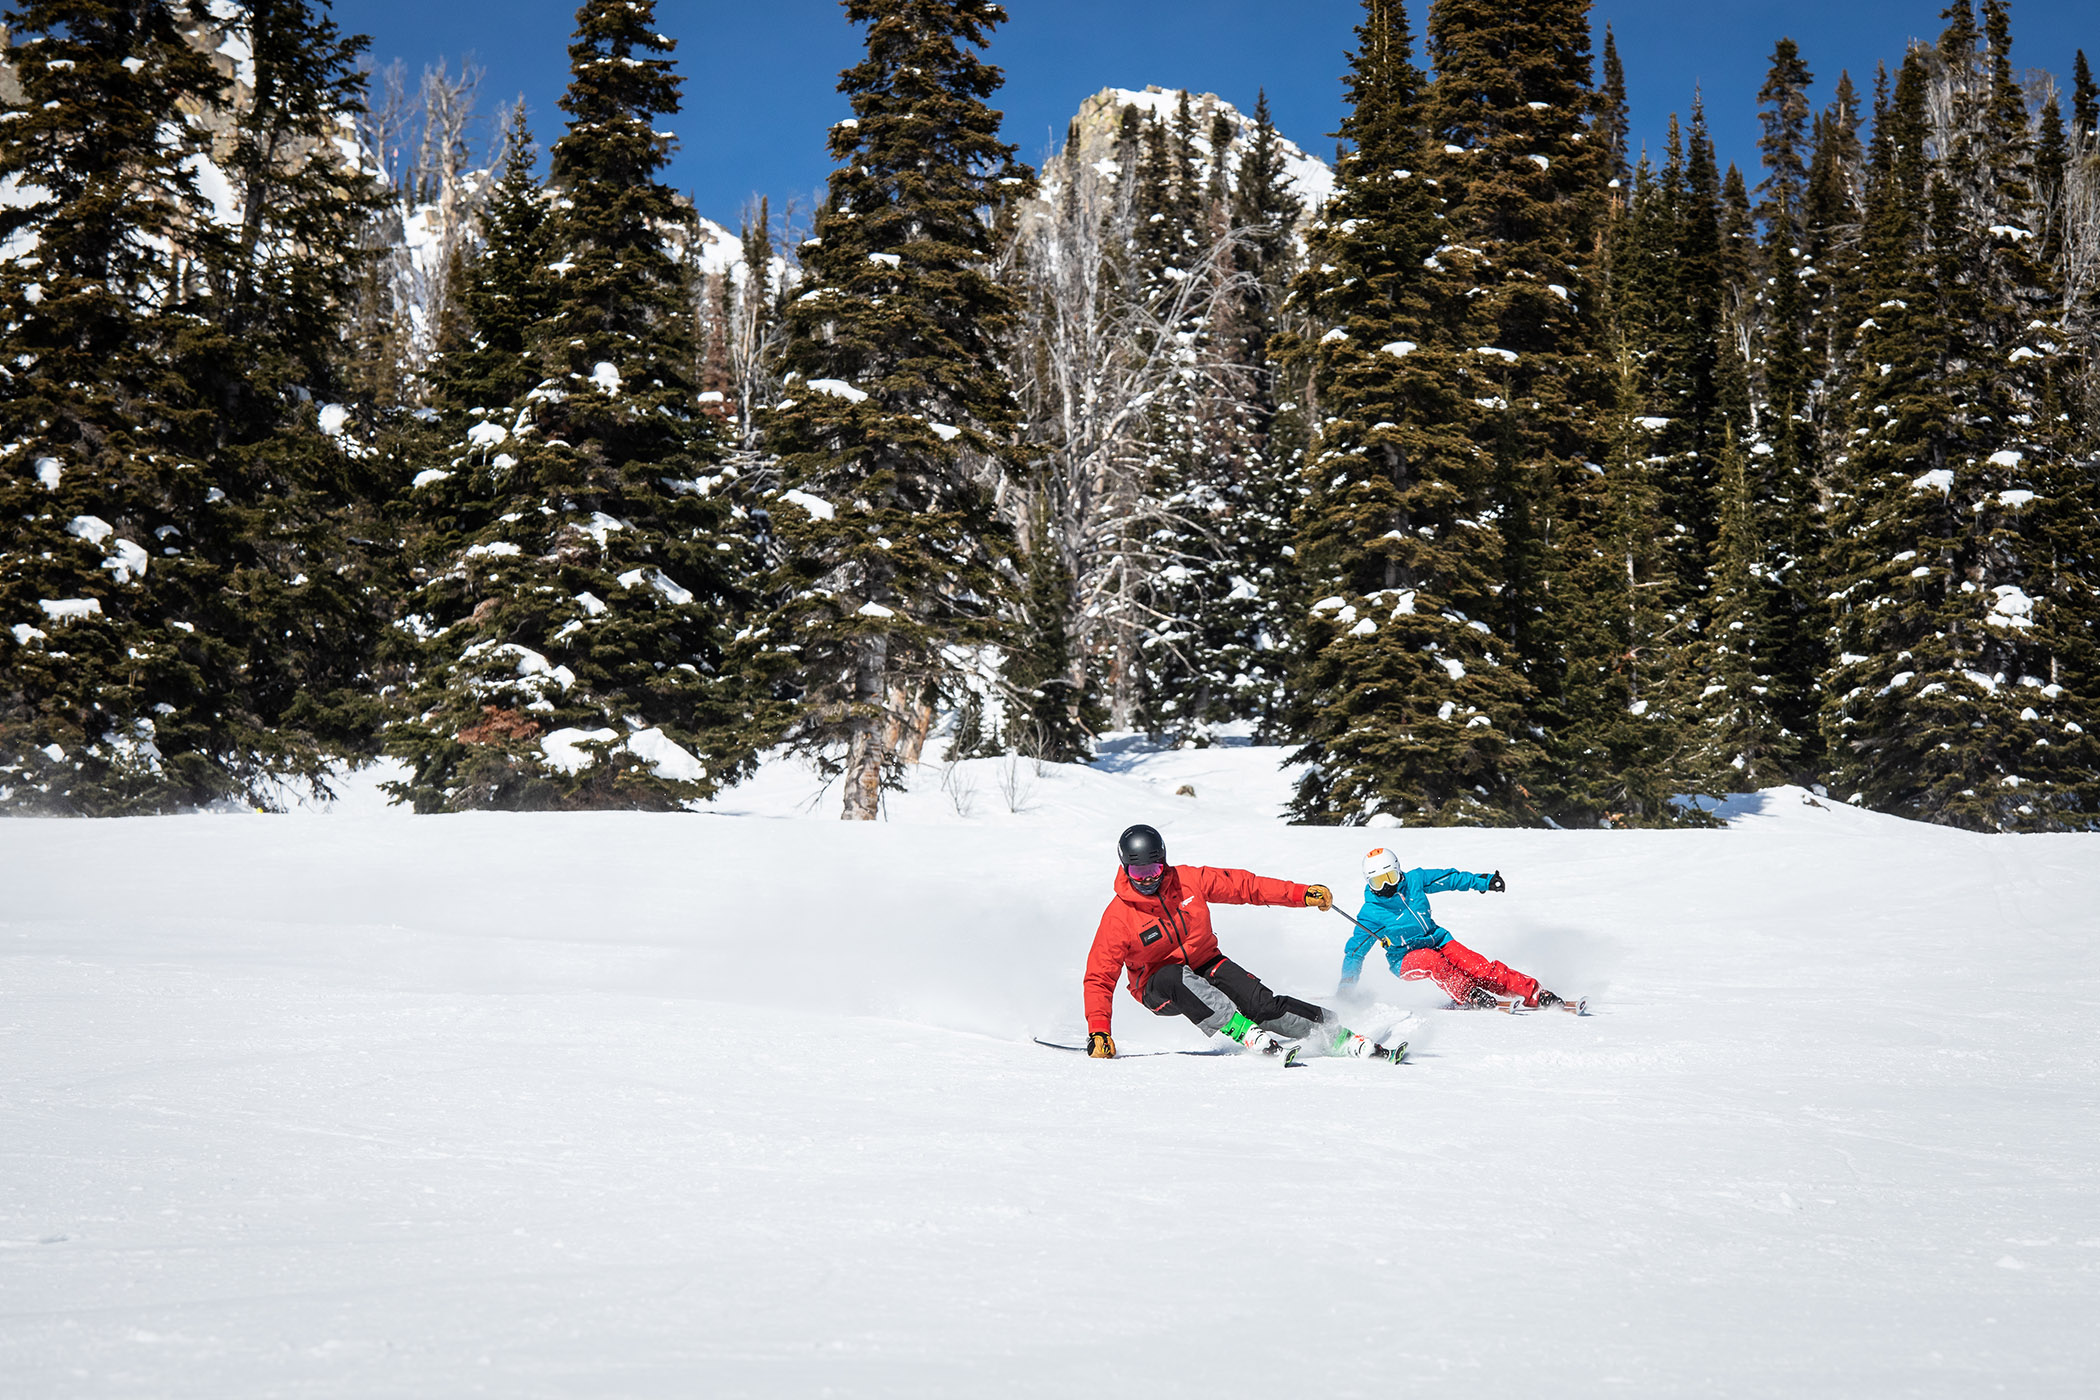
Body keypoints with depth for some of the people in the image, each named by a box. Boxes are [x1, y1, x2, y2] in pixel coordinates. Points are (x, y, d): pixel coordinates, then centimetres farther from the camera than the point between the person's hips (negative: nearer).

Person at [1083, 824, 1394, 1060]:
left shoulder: (1187, 880, -11)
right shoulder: (1118, 917, -18)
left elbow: (1243, 885, -2)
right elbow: (1099, 978, -15)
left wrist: (1302, 894, -7)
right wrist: (1098, 1030, -28)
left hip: (1206, 965, 2)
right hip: (1158, 986, -2)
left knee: (1261, 1003, -22)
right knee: (1175, 979, -39)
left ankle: (1338, 1035, -17)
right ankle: (1242, 1030, -37)